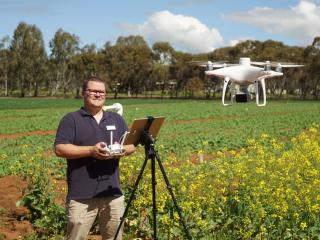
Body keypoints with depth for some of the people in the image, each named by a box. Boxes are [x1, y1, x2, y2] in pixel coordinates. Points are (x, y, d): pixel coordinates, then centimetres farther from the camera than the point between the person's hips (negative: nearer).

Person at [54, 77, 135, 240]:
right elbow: (60, 149, -9)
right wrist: (91, 150, -18)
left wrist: (123, 150, -8)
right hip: (81, 195, -4)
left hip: (113, 193, 4)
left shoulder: (116, 119, 15)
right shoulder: (71, 120, 0)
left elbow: (132, 145, 16)